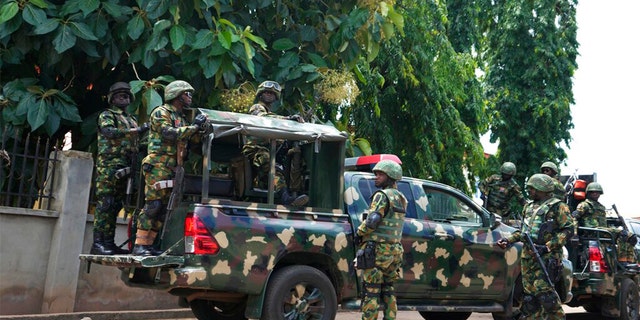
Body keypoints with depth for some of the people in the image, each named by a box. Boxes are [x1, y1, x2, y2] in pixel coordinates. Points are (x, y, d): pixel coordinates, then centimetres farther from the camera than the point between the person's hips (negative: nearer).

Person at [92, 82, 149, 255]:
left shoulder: (132, 119, 27)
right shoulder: (106, 115, 6)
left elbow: (136, 141, 26)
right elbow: (108, 131, -14)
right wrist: (135, 130, -19)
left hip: (126, 167, 7)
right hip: (108, 164, -7)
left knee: (116, 205, 5)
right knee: (105, 203, -12)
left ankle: (109, 242, 8)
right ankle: (98, 243, -14)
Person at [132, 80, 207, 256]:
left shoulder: (182, 118, 23)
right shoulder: (161, 112, -3)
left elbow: (194, 139, 18)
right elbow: (169, 134, -18)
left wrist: (202, 127, 2)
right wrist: (193, 126, -13)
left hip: (173, 168, 9)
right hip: (158, 165, -9)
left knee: (164, 207, 6)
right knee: (153, 204, -12)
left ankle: (148, 244, 9)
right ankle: (139, 245, -10)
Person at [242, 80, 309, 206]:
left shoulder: (270, 111, 37)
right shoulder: (257, 107, 11)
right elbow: (265, 117, -16)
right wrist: (289, 118, -24)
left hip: (268, 150, 9)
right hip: (256, 149, -8)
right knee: (274, 167, -35)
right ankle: (285, 197, -57)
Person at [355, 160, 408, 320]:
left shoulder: (382, 195, -12)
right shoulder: (401, 199, 15)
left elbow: (372, 221, -22)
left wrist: (359, 233, -6)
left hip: (377, 250, -8)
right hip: (394, 250, 8)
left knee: (371, 291, -4)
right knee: (387, 290, 14)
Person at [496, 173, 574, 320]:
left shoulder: (557, 206, -2)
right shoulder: (529, 207, 20)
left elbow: (568, 230, -10)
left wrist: (547, 247, -19)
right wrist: (508, 240, 12)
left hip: (546, 257, -7)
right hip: (527, 256, 7)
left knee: (543, 291, -14)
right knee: (530, 293, 6)